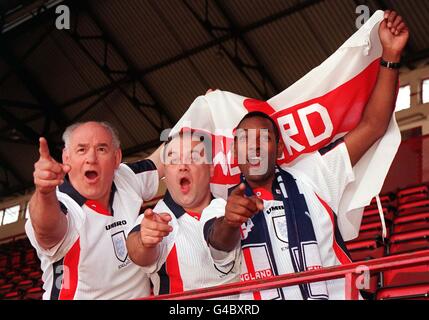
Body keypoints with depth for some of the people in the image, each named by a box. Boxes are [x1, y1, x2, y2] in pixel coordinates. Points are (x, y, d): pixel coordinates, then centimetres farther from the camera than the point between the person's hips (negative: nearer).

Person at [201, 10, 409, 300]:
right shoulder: (223, 206, 9)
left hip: (336, 293, 1)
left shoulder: (310, 179, 11)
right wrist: (229, 222, -34)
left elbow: (372, 126, 9)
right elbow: (219, 242, -13)